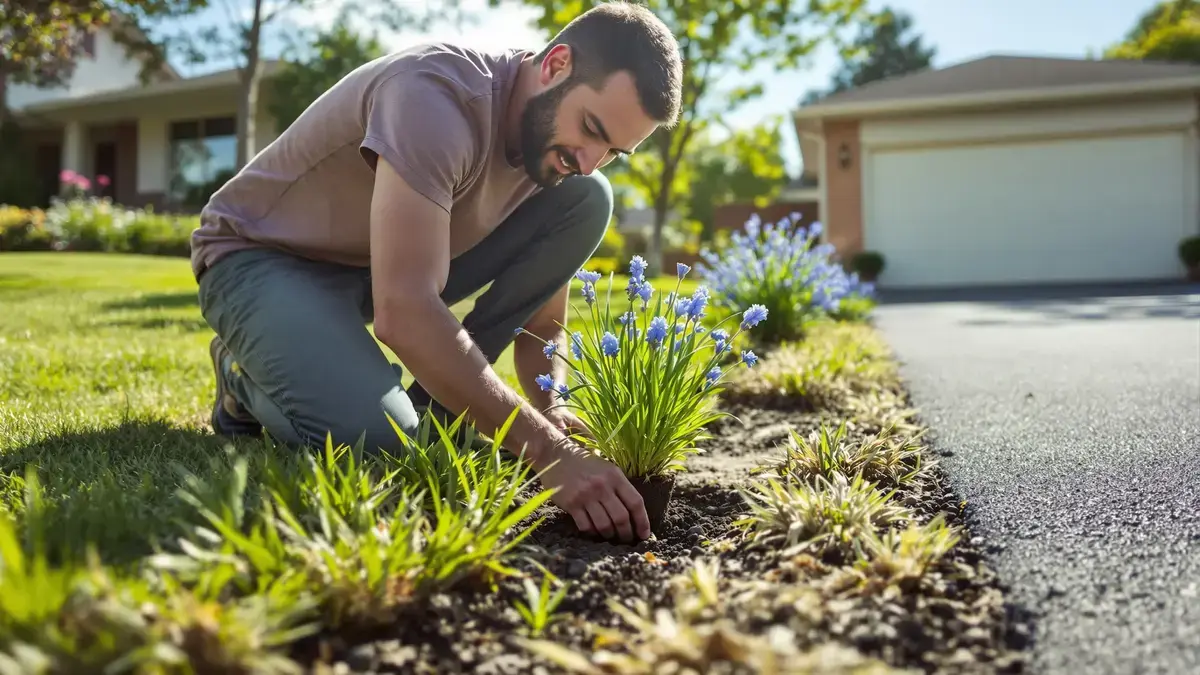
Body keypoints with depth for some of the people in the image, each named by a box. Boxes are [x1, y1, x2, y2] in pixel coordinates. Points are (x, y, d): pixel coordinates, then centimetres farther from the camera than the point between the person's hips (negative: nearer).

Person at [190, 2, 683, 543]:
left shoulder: (556, 138, -8)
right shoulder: (439, 93, -32)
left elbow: (541, 313, -1)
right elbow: (404, 312, -42)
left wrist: (548, 411, -21)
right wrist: (550, 451, -43)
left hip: (390, 264, 7)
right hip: (261, 258, -6)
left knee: (587, 199, -11)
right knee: (376, 436, -34)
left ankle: (433, 404, -5)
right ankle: (248, 378, 2)